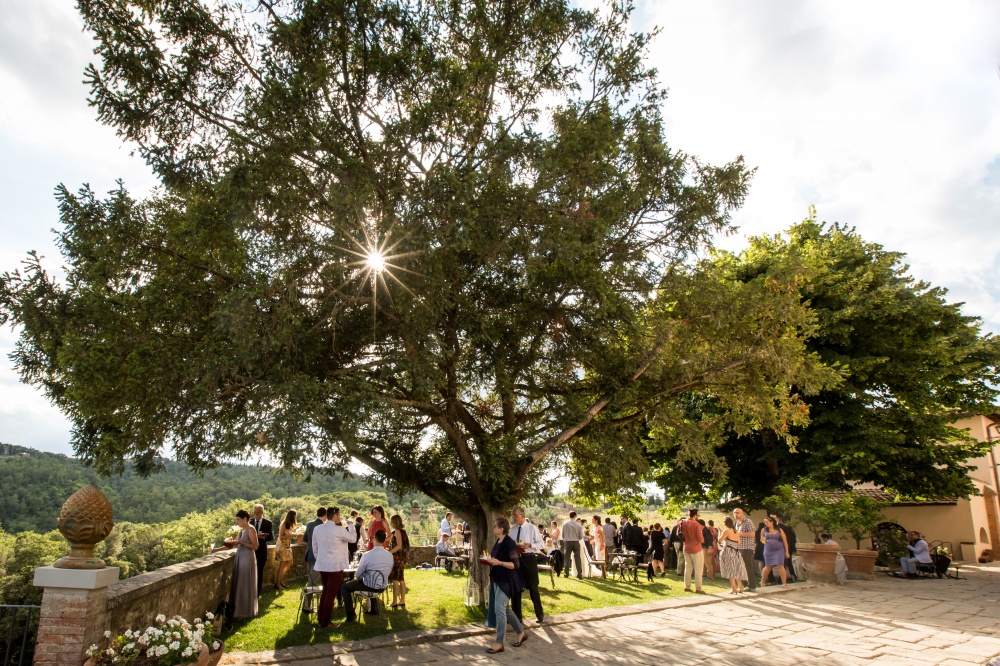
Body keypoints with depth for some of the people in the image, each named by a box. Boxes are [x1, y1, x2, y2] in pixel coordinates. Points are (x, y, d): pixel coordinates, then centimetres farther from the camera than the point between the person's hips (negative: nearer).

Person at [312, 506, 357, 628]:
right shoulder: (339, 530, -17)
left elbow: (315, 548, 9)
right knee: (331, 594, 3)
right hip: (335, 566, -6)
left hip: (322, 565, 7)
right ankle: (325, 622, 9)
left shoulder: (317, 529, 1)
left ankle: (320, 618, 28)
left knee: (325, 591, 22)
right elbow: (353, 538, -1)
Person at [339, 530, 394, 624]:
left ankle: (351, 614, 10)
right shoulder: (390, 555, -7)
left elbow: (357, 575, -9)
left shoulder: (367, 555, -20)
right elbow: (388, 572, 7)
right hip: (382, 587, 5)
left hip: (369, 586, -5)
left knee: (344, 587, 16)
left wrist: (360, 578, 13)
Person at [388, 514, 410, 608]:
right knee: (401, 579, 13)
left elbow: (399, 546, -20)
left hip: (397, 557, -9)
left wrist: (389, 553, -19)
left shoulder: (397, 531, -13)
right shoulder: (402, 531, 13)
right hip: (402, 557, 9)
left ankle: (395, 602, -3)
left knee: (395, 579, -5)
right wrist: (390, 550, 18)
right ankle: (402, 601, 18)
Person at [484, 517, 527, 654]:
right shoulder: (498, 542, 9)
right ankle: (521, 632, 32)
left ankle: (499, 643, -2)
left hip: (506, 581, -10)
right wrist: (491, 560, 7)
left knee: (499, 609, -10)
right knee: (505, 609, 16)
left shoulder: (509, 543, -17)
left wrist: (499, 563, -29)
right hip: (497, 580, 10)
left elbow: (516, 564, -20)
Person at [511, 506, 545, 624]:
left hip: (529, 558, -5)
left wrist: (529, 545, -23)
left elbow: (541, 544, -8)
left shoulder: (532, 528, -8)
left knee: (533, 587, 4)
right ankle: (517, 616, 24)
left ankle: (539, 615, 22)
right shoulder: (512, 529, 6)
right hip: (515, 558, 5)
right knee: (515, 587, 10)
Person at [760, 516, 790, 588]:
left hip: (779, 550, -2)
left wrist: (787, 552, 0)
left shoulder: (779, 530, -2)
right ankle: (762, 581, 23)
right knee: (768, 566, 7)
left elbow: (785, 541, 3)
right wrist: (763, 540, -5)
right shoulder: (764, 530, 3)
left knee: (780, 566, -11)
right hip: (768, 551, 2)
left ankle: (784, 583, -3)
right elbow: (762, 538, 19)